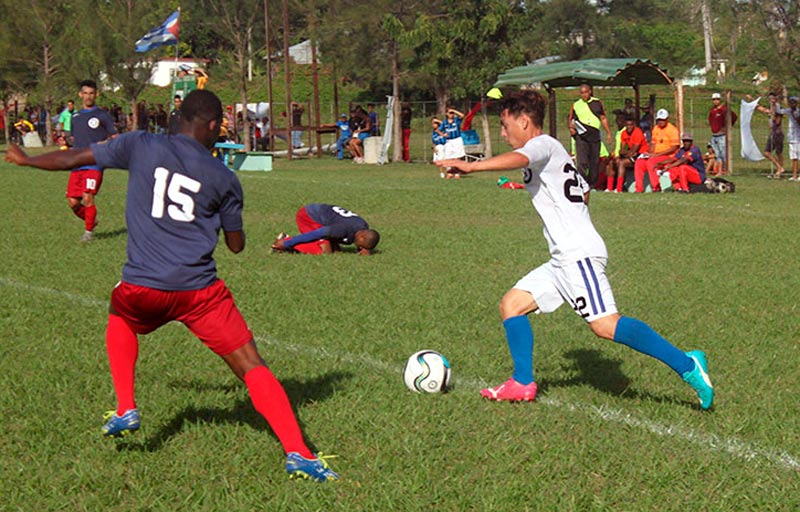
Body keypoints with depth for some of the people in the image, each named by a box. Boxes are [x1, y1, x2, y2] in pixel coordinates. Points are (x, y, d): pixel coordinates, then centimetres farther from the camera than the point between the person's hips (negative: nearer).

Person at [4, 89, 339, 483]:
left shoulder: (140, 146, 5)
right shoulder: (223, 178, 5)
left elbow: (71, 159, 13)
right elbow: (236, 245, 13)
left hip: (141, 288, 2)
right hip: (200, 289, -1)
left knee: (120, 319, 37)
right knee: (252, 368, 1)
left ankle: (126, 411, 26)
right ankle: (298, 454, -10)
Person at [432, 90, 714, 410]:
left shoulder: (543, 144, -6)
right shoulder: (554, 153, 24)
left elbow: (518, 159, -29)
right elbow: (584, 191, 33)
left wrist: (470, 166, -39)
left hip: (579, 253, -10)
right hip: (563, 259, 10)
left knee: (605, 325, -19)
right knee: (511, 304, 10)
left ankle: (686, 365, -19)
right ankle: (522, 384, 12)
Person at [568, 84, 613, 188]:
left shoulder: (597, 103, 10)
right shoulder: (575, 105, 8)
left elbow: (603, 118, 13)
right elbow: (570, 118, 16)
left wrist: (608, 133, 8)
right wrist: (571, 127, -4)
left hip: (595, 135, 2)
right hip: (581, 135, -2)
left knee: (595, 162, 6)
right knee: (582, 162, -14)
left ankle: (592, 183, 17)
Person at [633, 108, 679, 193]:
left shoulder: (672, 130, -8)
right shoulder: (656, 129, 15)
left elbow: (674, 148, -14)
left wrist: (656, 154, -19)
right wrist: (650, 153, -3)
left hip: (668, 156, -7)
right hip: (655, 155, 7)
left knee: (650, 162, -32)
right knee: (639, 163, -12)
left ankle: (656, 187, -27)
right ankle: (639, 189, -12)